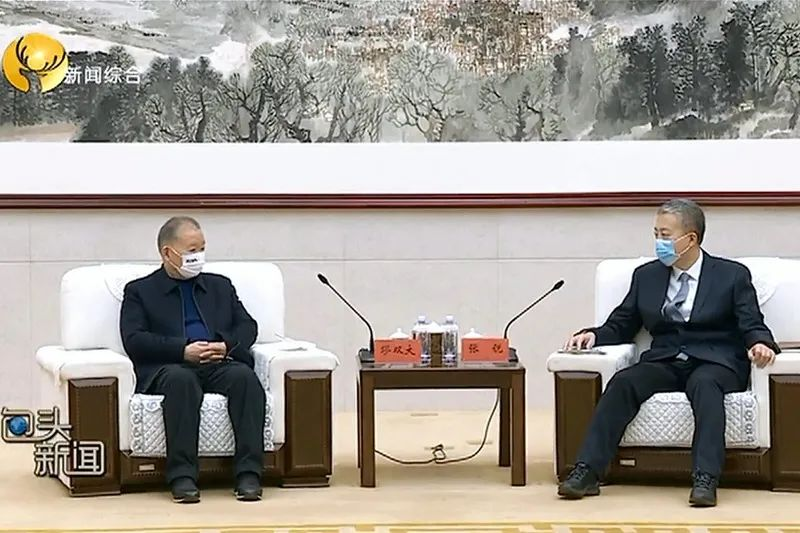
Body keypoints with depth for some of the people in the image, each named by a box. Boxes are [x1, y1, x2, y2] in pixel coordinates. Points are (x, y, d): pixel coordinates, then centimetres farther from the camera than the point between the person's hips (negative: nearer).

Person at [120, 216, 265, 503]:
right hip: (168, 368, -3)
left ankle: (248, 473, -36)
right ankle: (182, 476, -41)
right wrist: (183, 351, -13)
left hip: (220, 364, 3)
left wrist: (227, 345, -6)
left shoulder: (220, 286, 28)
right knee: (181, 379, -39)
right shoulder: (139, 291, 15)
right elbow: (134, 341, 0)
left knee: (245, 376, -32)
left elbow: (248, 326, 17)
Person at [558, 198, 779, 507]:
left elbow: (753, 327, 2)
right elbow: (621, 327, 19)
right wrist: (593, 335, -3)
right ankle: (587, 473, -38)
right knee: (623, 382, -28)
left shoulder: (732, 275, 8)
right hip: (664, 363, 3)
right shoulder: (646, 276, 17)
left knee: (704, 384, -38)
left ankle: (705, 479, -50)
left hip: (715, 363, -3)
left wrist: (760, 344, -23)